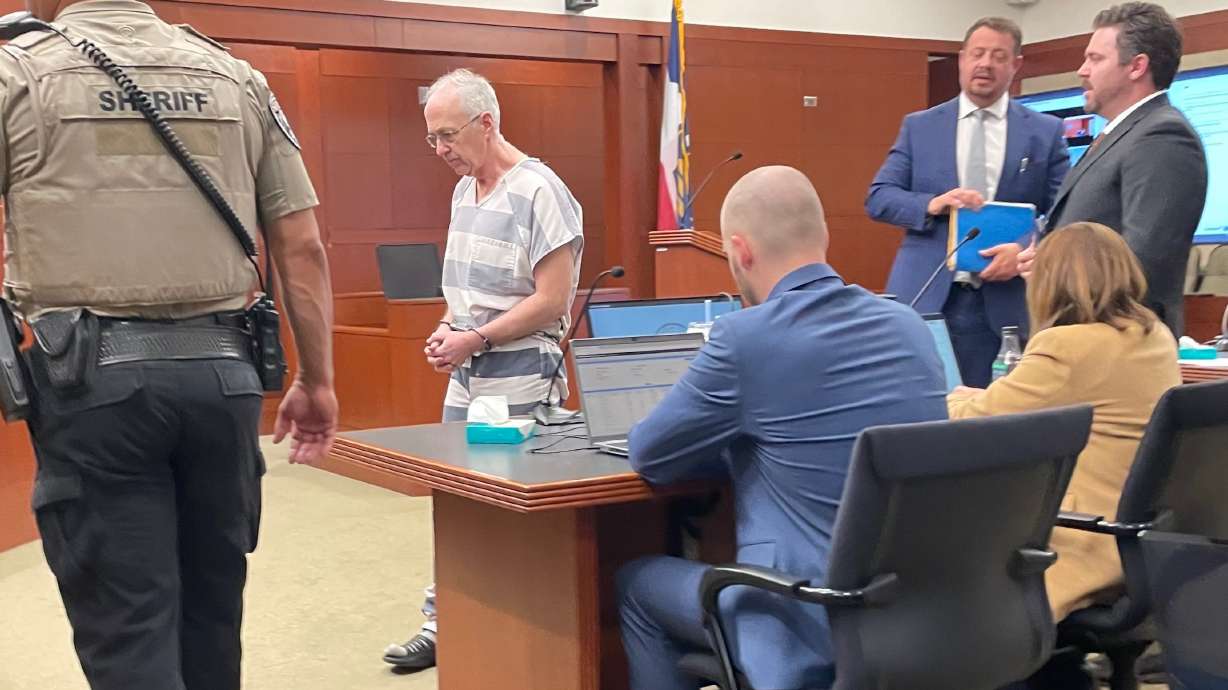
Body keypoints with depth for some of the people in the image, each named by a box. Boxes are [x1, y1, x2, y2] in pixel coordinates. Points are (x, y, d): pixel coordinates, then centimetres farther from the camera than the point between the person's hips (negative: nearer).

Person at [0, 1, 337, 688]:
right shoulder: (237, 78, 10)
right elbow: (303, 247, 7)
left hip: (90, 376, -3)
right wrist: (317, 381, 13)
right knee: (211, 611, 17)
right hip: (222, 372, 4)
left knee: (128, 628, 2)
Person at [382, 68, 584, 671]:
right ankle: (441, 625, 22)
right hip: (467, 374, 8)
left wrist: (475, 339, -16)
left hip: (520, 377, -8)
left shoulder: (538, 191, -14)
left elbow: (552, 300, -17)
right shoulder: (464, 191, 12)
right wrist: (447, 329, 2)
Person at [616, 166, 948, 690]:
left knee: (635, 583, 19)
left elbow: (648, 456, -2)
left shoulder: (746, 336, -16)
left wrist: (737, 438, 16)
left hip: (814, 622, -7)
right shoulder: (909, 324, 3)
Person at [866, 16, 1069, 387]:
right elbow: (878, 197, 4)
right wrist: (931, 205, -15)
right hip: (925, 299, 0)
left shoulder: (1046, 132, 7)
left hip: (1006, 305, 0)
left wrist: (1026, 249, -16)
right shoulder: (919, 126, 9)